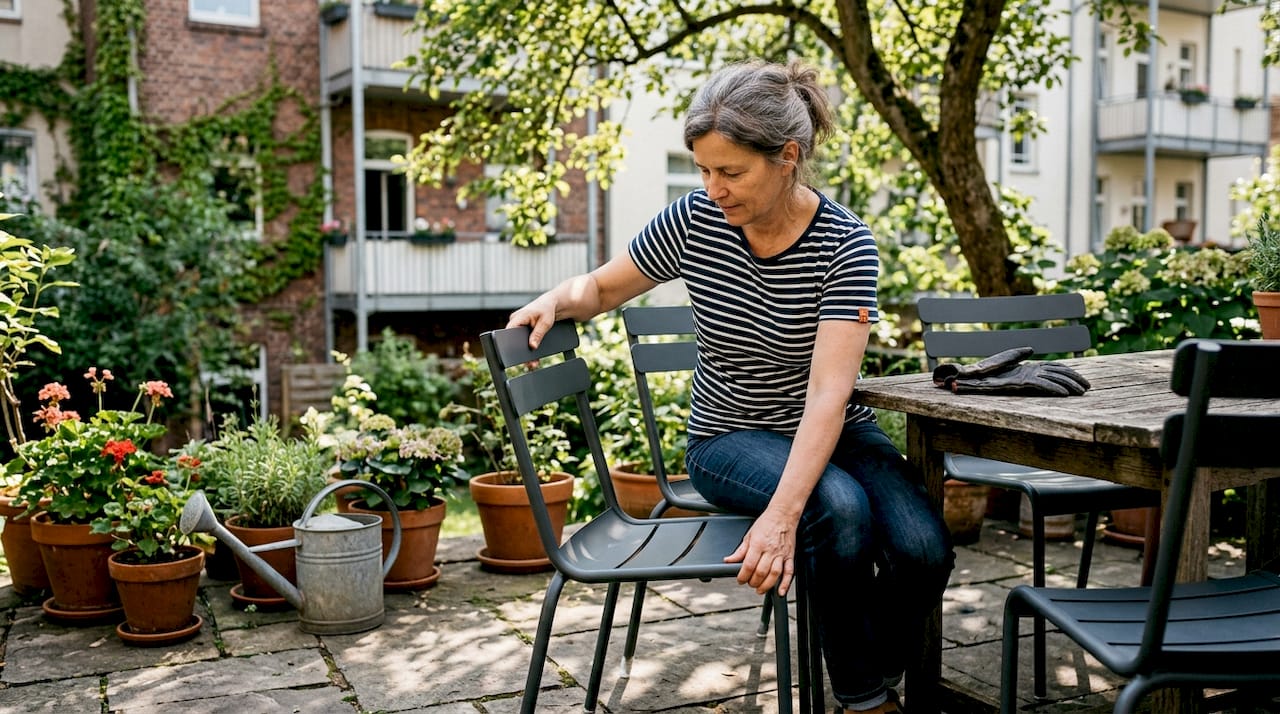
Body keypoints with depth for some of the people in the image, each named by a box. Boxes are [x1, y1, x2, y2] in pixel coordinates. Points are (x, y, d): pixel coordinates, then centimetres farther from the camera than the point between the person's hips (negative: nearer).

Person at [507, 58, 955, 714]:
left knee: (923, 549, -25)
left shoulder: (845, 244, -18)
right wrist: (556, 299, -18)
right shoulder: (694, 221, -12)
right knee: (841, 506, -32)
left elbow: (828, 392, -28)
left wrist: (782, 514, -39)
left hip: (831, 434, 1)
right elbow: (602, 289, 5)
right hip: (729, 438, 0)